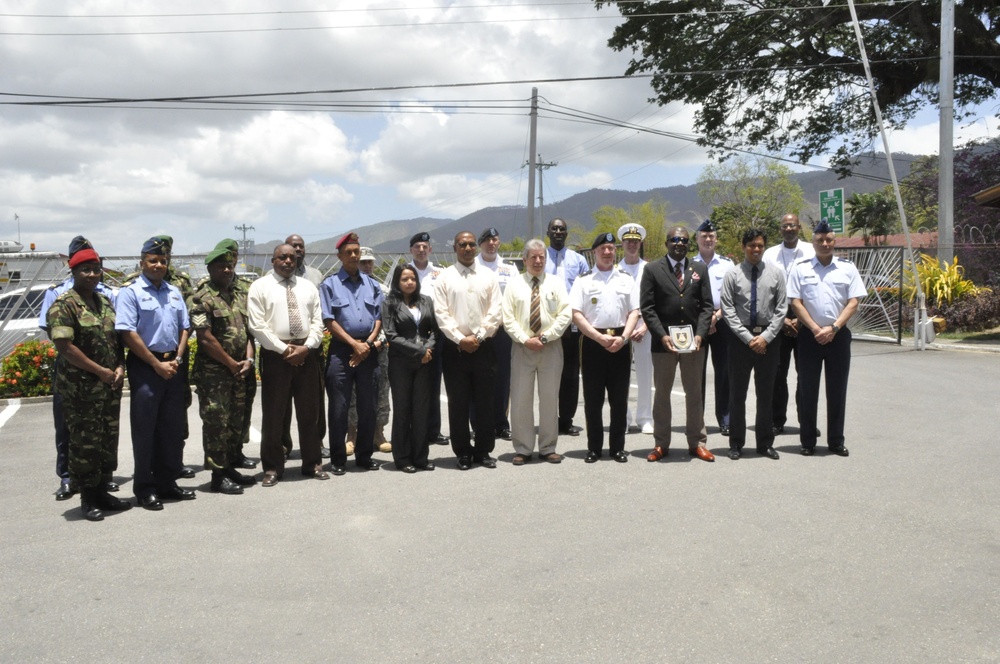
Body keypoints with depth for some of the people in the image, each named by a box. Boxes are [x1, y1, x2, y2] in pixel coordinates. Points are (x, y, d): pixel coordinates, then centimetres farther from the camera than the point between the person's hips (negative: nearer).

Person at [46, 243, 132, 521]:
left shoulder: (105, 302, 12)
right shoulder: (63, 305, -10)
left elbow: (118, 338, 17)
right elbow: (65, 346, -18)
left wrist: (120, 367, 0)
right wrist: (101, 371, -16)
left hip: (110, 385, 7)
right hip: (81, 388, -7)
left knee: (108, 440, 12)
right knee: (84, 443, 1)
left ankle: (101, 491, 23)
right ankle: (87, 498, 12)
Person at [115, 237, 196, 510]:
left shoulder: (174, 292, 14)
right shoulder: (131, 292, -5)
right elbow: (129, 334, -12)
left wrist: (177, 360, -1)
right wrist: (157, 364, -12)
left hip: (174, 367, 6)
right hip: (145, 366, -6)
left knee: (173, 426, 10)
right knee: (145, 429, 0)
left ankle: (167, 482, 21)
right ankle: (144, 488, 10)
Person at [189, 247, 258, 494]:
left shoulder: (240, 296, 13)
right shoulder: (202, 298, -9)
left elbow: (248, 331, 14)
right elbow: (205, 338, -15)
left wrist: (248, 360, -1)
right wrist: (231, 363, -10)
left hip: (238, 371, 7)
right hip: (213, 372, -7)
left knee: (236, 421, 12)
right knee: (216, 423, -3)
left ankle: (230, 467, 23)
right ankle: (218, 475, 4)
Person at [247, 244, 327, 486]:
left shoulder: (308, 287, 12)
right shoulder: (260, 287, 0)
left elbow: (317, 321, 7)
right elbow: (257, 325, -8)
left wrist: (306, 347, -9)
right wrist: (283, 349, -12)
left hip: (307, 354, 3)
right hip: (275, 354, -3)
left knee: (309, 411, 10)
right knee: (273, 413, 2)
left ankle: (313, 463, 21)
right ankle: (272, 468, 13)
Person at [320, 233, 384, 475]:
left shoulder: (372, 285, 13)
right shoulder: (330, 284, 2)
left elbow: (379, 318, 9)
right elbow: (329, 321, -5)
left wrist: (368, 343, -6)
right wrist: (354, 344, -11)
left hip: (368, 350, 3)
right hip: (341, 350, -3)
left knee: (368, 407, 8)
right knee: (339, 408, 0)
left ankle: (364, 455, 19)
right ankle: (338, 459, 9)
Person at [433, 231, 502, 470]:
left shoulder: (489, 277, 8)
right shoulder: (445, 278, 3)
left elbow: (495, 312, 1)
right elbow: (441, 313, -4)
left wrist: (478, 337, -9)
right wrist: (460, 339, -12)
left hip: (483, 347, 1)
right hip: (455, 348, -1)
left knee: (485, 402, 6)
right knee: (458, 403, 3)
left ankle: (483, 451, 17)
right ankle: (463, 453, 13)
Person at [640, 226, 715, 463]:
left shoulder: (700, 270, 9)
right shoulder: (652, 270, 1)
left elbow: (706, 306, 5)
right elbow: (647, 308, -4)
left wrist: (700, 334, -9)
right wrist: (662, 335, -15)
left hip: (693, 342, 2)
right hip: (663, 342, -2)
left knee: (694, 393, 10)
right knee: (662, 393, 7)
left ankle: (697, 443, 19)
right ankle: (661, 444, 15)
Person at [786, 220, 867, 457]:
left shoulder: (847, 268, 5)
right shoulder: (800, 269, 2)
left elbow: (853, 302, 0)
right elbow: (796, 302, -2)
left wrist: (833, 328, -10)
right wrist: (816, 329, -10)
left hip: (838, 334, 1)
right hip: (809, 334, -1)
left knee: (837, 390, 6)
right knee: (808, 389, 3)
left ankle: (836, 441, 16)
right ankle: (807, 441, 12)